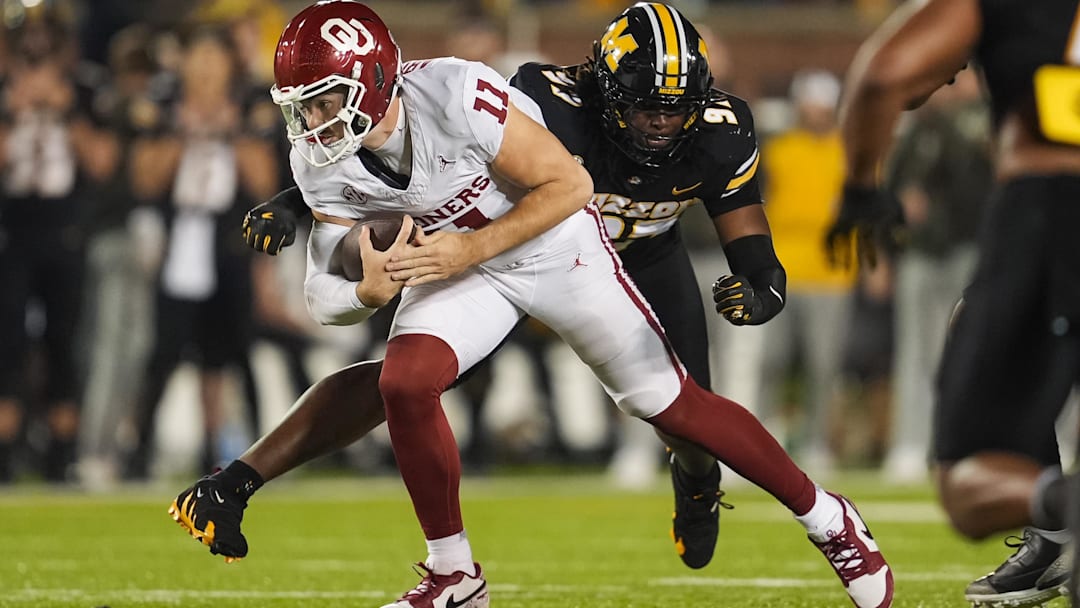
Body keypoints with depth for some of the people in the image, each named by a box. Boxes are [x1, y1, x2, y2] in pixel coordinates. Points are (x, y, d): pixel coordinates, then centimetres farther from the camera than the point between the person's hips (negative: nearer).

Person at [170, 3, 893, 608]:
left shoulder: (455, 96, -35)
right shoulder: (322, 166, -17)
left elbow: (569, 184, -25)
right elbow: (327, 297, -7)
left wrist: (467, 250, -31)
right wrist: (371, 289, -31)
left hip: (555, 240, -4)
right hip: (460, 259, 4)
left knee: (673, 404, 1)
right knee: (405, 380, -21)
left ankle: (828, 519, 20)